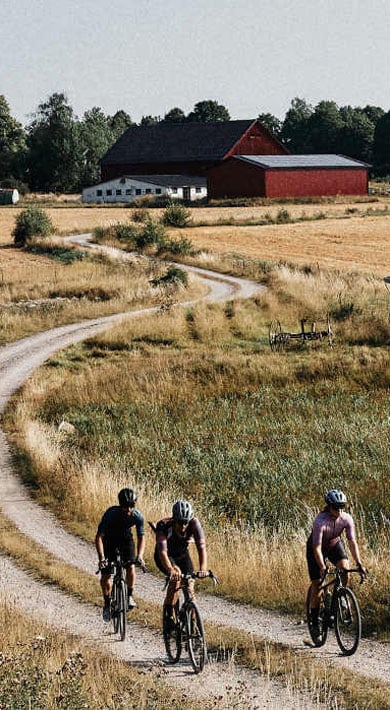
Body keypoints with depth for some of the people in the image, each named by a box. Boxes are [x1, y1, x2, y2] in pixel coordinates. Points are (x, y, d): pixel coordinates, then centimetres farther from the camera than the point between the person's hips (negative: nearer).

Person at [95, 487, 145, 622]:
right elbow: (99, 537, -33)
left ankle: (129, 596, 1)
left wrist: (140, 556, -33)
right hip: (109, 539, -2)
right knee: (105, 573, -8)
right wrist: (101, 557, -43)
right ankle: (107, 603, 11)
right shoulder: (111, 514, -34)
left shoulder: (138, 516, -26)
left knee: (131, 567, -20)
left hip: (125, 538, 2)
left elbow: (141, 538, -17)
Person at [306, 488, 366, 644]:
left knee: (344, 568, -26)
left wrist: (359, 563, -33)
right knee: (317, 585, -5)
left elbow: (352, 542, -24)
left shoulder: (347, 519, -24)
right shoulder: (320, 521, -35)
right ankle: (315, 623, 6)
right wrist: (322, 567, -48)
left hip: (334, 544, 3)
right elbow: (317, 548, -37)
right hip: (317, 547, -3)